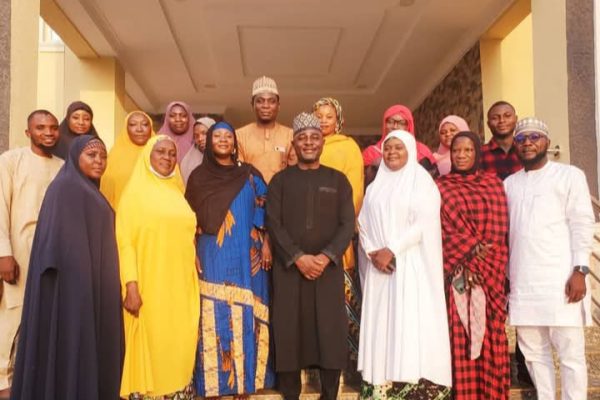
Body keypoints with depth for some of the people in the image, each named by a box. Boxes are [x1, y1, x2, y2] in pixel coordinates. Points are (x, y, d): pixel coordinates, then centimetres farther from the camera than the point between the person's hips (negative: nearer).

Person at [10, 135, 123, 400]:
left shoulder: (91, 192, 18)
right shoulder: (65, 187, -10)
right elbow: (63, 242, -18)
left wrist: (102, 289, 15)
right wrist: (81, 287, -24)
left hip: (95, 286, 10)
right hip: (75, 284, -9)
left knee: (91, 351, 12)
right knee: (74, 351, -4)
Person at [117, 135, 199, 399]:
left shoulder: (178, 195, 15)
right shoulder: (135, 192, -1)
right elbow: (124, 241, -8)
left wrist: (193, 284, 13)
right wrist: (131, 285, -17)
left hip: (180, 287, 5)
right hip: (149, 286, -5)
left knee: (179, 345, 6)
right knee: (149, 346, -1)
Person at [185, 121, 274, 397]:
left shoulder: (250, 175, 8)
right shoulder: (199, 177, 7)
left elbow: (263, 214, 7)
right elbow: (191, 219, 6)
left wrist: (266, 244, -2)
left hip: (246, 257, 1)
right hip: (213, 257, -1)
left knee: (245, 316, 1)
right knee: (213, 316, -2)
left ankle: (244, 383, 11)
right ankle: (214, 383, 7)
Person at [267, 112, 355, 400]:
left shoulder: (338, 180, 10)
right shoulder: (280, 180, 9)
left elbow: (347, 224, 1)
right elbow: (273, 224, -1)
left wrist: (326, 257, -13)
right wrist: (298, 257, -13)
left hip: (329, 267, 0)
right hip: (289, 268, 0)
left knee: (330, 333, 0)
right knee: (289, 333, 0)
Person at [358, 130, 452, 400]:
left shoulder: (422, 181, 1)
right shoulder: (376, 186, 18)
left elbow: (423, 224, -11)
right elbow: (364, 223, 10)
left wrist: (392, 251, -15)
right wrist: (372, 252, -7)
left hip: (411, 266, -5)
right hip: (379, 266, 5)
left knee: (411, 325, -8)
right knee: (380, 325, 2)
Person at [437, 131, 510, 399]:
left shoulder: (493, 183, 12)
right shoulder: (441, 187, 9)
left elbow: (499, 228, 5)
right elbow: (443, 227, -2)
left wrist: (484, 264, -7)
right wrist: (472, 250, -13)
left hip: (489, 273, 1)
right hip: (455, 272, -1)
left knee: (489, 334, 1)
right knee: (459, 335, -4)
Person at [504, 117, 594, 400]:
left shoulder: (569, 175, 3)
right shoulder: (509, 183, 15)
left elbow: (582, 224, -4)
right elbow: (504, 232, 14)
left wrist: (580, 270, -12)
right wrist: (504, 276, 10)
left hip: (560, 279, -4)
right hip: (522, 282, 4)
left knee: (570, 352, 0)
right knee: (533, 352, 9)